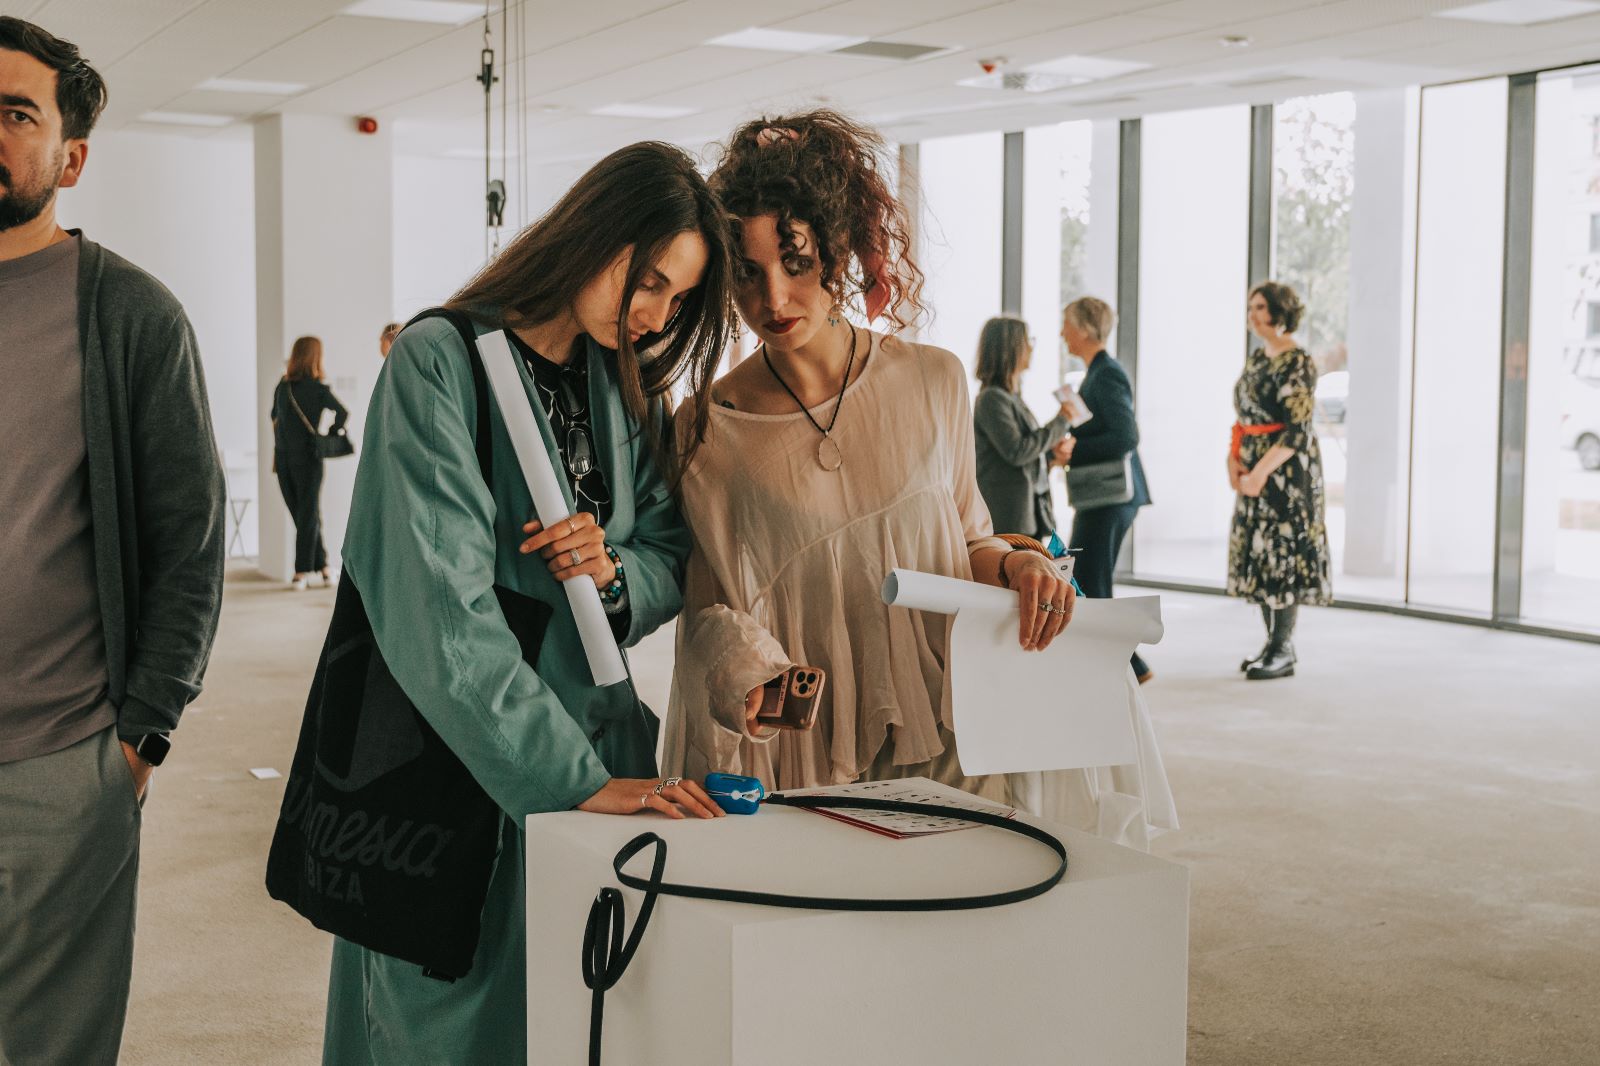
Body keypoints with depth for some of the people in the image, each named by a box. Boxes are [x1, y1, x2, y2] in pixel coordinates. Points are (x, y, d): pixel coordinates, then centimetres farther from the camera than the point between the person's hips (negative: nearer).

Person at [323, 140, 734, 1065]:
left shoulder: (628, 382, 7)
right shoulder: (439, 363, -14)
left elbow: (672, 555, 12)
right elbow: (442, 612, -23)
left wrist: (615, 571, -12)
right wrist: (577, 776, -28)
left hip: (597, 736, 6)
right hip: (463, 765, -6)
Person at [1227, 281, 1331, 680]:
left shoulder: (1296, 363, -14)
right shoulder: (1257, 358, 12)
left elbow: (1297, 431, -18)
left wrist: (1259, 473, -20)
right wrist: (1233, 459, -1)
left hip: (1287, 470, -9)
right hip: (1255, 470, 9)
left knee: (1282, 551, -5)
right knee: (1260, 552, 10)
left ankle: (1283, 653, 2)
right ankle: (1274, 643, 19)